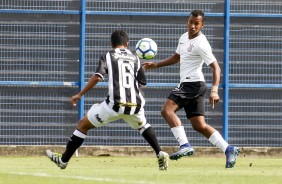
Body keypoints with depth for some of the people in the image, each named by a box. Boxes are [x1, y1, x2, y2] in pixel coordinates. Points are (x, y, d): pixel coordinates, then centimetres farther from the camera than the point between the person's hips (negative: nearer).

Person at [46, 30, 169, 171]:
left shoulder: (108, 56, 6)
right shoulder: (135, 58, 16)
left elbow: (97, 77, -7)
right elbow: (142, 82, 18)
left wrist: (79, 95, -2)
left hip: (115, 104, -4)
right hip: (135, 104, 4)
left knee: (83, 125, 12)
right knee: (142, 125, 36)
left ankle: (63, 160, 14)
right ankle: (160, 154, 19)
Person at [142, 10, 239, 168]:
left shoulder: (201, 45, -14)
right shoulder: (184, 37, 14)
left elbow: (215, 67, -19)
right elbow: (177, 57, 32)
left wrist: (214, 90, -30)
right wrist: (156, 65, 26)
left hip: (193, 83, -9)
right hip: (188, 85, 9)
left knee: (167, 110, -19)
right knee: (199, 125, 5)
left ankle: (185, 146, -26)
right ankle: (228, 149, 4)